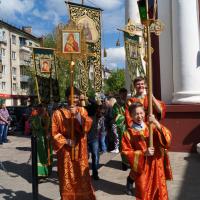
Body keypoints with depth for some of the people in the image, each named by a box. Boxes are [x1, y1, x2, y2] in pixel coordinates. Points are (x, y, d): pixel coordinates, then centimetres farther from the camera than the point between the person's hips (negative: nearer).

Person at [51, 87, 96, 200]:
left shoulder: (82, 111, 6)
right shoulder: (58, 113, -3)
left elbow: (88, 125, -10)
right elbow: (54, 133, -3)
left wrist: (77, 115, -23)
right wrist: (66, 141, -14)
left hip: (80, 151, 2)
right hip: (65, 152, -2)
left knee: (82, 178, 7)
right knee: (67, 179, 6)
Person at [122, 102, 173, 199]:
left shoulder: (152, 127, 1)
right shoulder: (128, 133, -6)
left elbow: (167, 138, -13)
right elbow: (126, 152, -8)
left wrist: (156, 124, -27)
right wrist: (143, 153, -20)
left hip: (157, 167, 2)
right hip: (142, 170, -2)